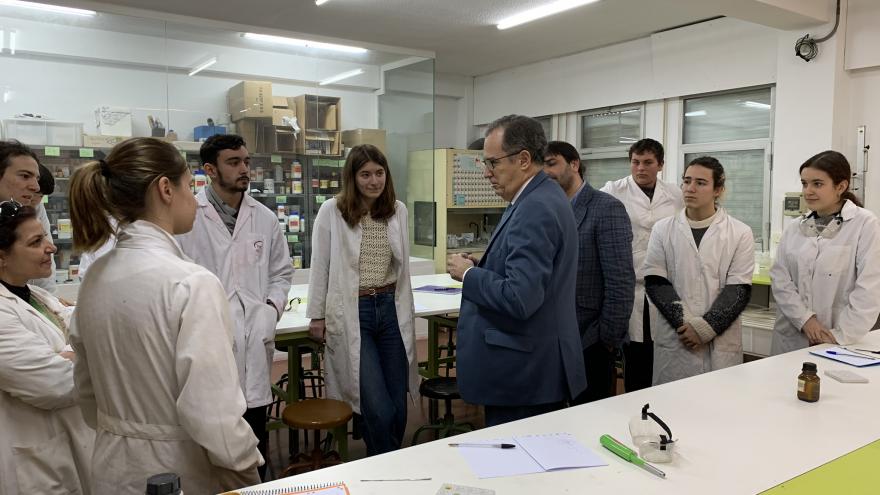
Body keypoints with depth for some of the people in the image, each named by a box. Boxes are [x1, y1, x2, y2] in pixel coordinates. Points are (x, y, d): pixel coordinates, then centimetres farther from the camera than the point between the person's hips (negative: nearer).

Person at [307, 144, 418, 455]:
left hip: (391, 309, 4)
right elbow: (320, 267, 1)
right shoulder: (331, 212, -6)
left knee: (398, 406, 7)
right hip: (352, 313, -4)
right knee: (379, 410, -7)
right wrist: (317, 315, 3)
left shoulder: (398, 210, 5)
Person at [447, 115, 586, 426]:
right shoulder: (541, 198, 10)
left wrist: (468, 274, -13)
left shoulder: (535, 209, -21)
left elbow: (519, 298, -27)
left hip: (525, 373, -10)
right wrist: (482, 267, 5)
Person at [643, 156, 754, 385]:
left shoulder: (740, 233, 2)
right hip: (673, 339, 1)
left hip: (722, 342, -1)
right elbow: (655, 282, 0)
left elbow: (738, 290, -3)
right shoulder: (663, 229, 6)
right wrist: (685, 323, -11)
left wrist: (705, 328, -13)